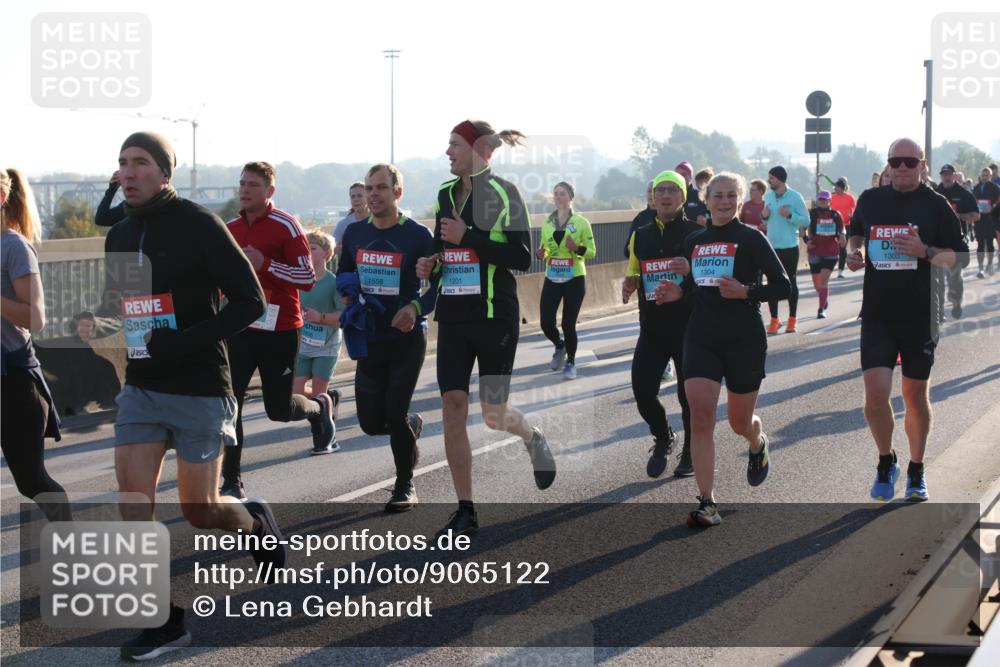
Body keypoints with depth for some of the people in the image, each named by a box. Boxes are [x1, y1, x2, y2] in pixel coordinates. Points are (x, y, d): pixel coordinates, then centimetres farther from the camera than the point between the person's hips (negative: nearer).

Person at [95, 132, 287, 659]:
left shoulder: (198, 225, -11)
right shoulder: (119, 237, 9)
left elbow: (250, 301, -13)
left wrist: (183, 342, -22)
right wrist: (99, 322, -2)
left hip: (199, 389, -6)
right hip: (140, 389, 6)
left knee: (199, 511, 2)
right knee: (133, 501, -6)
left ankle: (256, 523, 36)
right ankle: (165, 623, 3)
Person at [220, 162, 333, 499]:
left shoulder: (286, 226, -7)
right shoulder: (228, 229, 10)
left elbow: (308, 278, -11)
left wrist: (265, 264, -20)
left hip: (279, 329, -4)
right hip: (239, 328, 4)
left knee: (279, 409, 4)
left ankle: (320, 407, 39)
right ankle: (232, 483, -1)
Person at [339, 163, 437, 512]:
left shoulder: (418, 235, -10)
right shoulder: (354, 233, 5)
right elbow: (343, 274, 20)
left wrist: (416, 307, -24)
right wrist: (346, 296, -2)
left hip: (407, 340, -5)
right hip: (370, 340, 5)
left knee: (395, 415, -6)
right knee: (371, 422, 5)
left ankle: (405, 486, 13)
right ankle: (412, 424, 39)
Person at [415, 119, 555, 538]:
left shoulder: (502, 193, -9)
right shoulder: (445, 194, 10)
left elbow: (522, 258, -15)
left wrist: (468, 237, -21)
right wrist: (431, 264, 1)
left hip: (495, 316, -5)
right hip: (453, 317, 5)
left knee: (493, 415, -1)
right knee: (452, 408, -4)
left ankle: (534, 440, 36)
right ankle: (465, 511, 2)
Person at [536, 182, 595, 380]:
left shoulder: (581, 222, -4)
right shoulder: (547, 223, 8)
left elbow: (592, 252, -2)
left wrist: (577, 248, -21)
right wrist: (541, 254, -4)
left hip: (574, 279, -3)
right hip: (552, 279, 3)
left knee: (568, 323, -2)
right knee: (546, 322, -4)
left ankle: (571, 362, 19)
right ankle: (560, 346, 30)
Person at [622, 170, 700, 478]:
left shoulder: (697, 233, -3)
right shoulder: (640, 236, 10)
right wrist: (629, 285, -2)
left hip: (688, 327, -4)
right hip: (652, 328, 4)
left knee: (689, 392, 1)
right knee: (642, 389, -3)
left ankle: (691, 451, 23)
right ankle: (663, 439, 26)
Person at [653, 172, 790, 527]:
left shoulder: (750, 238, -5)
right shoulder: (693, 242, 10)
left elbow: (782, 285, -5)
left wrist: (745, 292, -19)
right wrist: (678, 292, 1)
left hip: (744, 340, -3)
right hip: (701, 339, 3)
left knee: (740, 422, 11)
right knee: (700, 418, -13)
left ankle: (758, 444, 50)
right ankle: (707, 504, -13)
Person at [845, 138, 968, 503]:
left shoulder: (936, 205, -3)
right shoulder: (870, 200, 5)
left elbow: (960, 256, -4)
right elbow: (857, 232, 25)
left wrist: (925, 251, -21)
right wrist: (854, 251, 4)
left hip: (920, 316, -1)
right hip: (877, 315, 1)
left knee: (916, 395, 9)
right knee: (876, 393, -10)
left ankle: (916, 470, 28)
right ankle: (886, 462, 15)